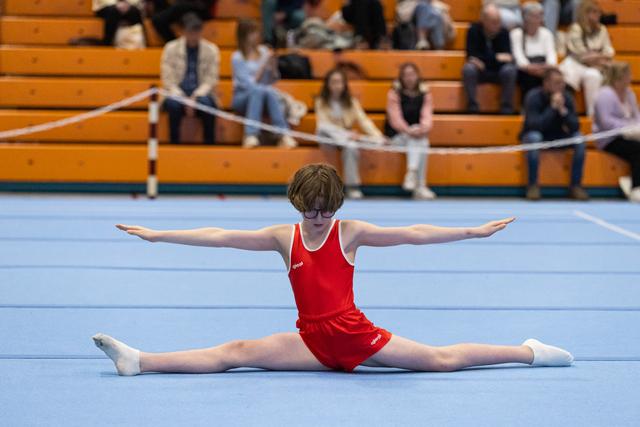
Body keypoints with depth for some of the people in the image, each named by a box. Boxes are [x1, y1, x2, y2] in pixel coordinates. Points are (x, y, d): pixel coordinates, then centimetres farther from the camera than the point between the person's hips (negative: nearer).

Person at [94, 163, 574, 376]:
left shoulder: (350, 232, -4)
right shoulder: (284, 237, 2)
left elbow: (413, 233, -8)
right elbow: (219, 237, -1)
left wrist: (473, 231, -13)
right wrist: (157, 235, -4)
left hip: (355, 335, -2)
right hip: (313, 343, 2)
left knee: (442, 359, -4)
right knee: (234, 353, -11)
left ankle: (531, 351, 5)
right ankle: (138, 361, -16)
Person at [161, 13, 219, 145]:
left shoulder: (211, 49, 3)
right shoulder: (171, 48, 1)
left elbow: (211, 80, 0)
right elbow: (167, 79, -2)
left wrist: (196, 96, -18)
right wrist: (184, 99, -17)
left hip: (201, 93, 0)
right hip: (178, 93, 0)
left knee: (206, 103, -35)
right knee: (174, 103, -36)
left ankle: (209, 145, -24)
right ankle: (174, 144, -27)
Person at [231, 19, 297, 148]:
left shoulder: (263, 51, 5)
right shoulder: (237, 57, -7)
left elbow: (272, 80, 8)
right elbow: (250, 83, -16)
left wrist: (273, 66, -12)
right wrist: (263, 64, -20)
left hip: (263, 93, 3)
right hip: (242, 97, -3)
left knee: (271, 92, -32)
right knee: (258, 90, -36)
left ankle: (284, 135, -42)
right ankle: (250, 135, -45)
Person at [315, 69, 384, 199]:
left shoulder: (352, 102, 3)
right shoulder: (321, 102, -3)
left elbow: (363, 120, -8)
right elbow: (323, 124, -15)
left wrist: (377, 136, -26)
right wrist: (346, 134, -28)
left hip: (347, 139, 1)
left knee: (351, 147, -34)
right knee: (323, 129, -33)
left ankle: (352, 186, -33)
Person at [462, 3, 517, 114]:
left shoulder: (503, 32, -8)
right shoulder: (473, 30, -11)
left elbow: (507, 57, -15)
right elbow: (471, 55, -18)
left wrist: (484, 60, -26)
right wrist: (496, 57, -22)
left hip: (498, 71, 1)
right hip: (479, 71, -1)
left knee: (510, 70, -31)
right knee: (468, 68, -32)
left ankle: (506, 108, -23)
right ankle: (472, 107, -27)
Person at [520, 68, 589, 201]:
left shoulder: (566, 97, -8)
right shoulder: (534, 97, -19)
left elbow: (575, 127, -15)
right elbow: (534, 126, -32)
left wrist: (563, 110, -29)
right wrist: (552, 107, -31)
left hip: (557, 138, 4)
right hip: (534, 136, -4)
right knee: (534, 137, -37)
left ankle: (576, 185, -15)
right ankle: (533, 184, -26)